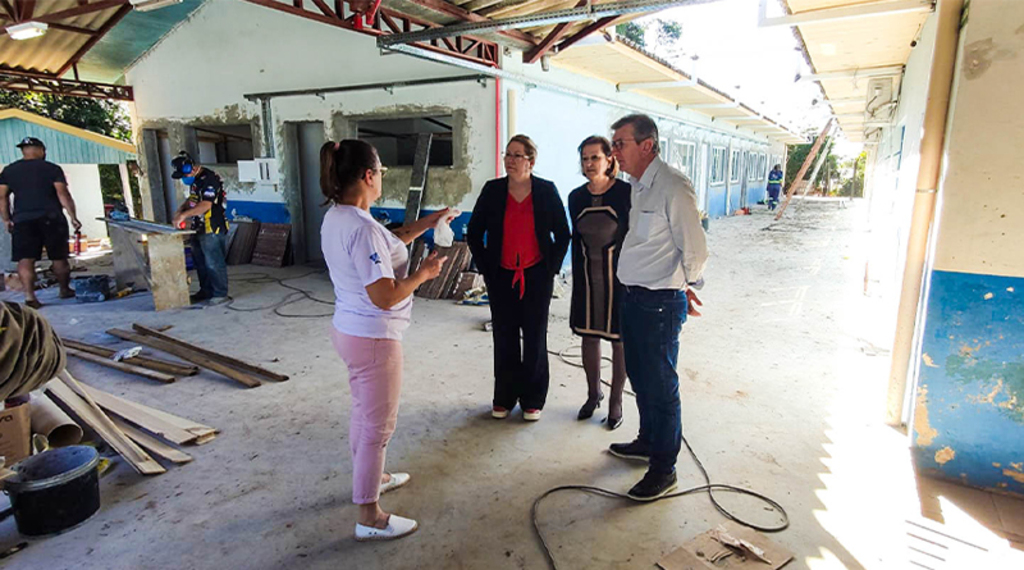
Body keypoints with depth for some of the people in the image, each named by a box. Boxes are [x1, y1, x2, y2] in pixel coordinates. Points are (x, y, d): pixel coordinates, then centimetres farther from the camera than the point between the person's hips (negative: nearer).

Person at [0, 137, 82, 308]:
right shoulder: (52, 168, 0)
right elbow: (63, 194, -7)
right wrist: (73, 217, -5)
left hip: (22, 220, 2)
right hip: (51, 219, -2)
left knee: (25, 260, -2)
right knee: (59, 258, 10)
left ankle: (29, 295, -14)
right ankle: (65, 290, 22)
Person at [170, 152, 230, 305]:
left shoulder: (209, 179, -18)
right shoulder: (195, 179, 14)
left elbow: (205, 205, -27)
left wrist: (183, 215, -28)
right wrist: (180, 210, 8)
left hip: (212, 230, -10)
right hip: (198, 229, 10)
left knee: (214, 263, -4)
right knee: (200, 262, 17)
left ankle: (220, 294, 6)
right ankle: (206, 291, 29)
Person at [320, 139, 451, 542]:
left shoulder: (335, 217, 4)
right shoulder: (363, 228, -26)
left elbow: (385, 245, 18)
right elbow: (385, 297, -28)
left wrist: (425, 224, 17)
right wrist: (423, 273, -13)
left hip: (347, 329, 10)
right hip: (373, 338, -10)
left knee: (364, 413, 26)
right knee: (377, 426, 4)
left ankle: (371, 477, 48)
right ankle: (369, 518, 20)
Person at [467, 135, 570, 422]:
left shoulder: (547, 191, -2)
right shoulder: (492, 190, 0)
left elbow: (563, 234, 4)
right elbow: (474, 233, 7)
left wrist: (552, 268, 0)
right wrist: (485, 268, 2)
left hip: (537, 277, -1)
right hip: (501, 277, 1)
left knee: (535, 337, 7)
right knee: (504, 337, 8)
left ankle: (532, 399, 21)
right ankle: (504, 397, 24)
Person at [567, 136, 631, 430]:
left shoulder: (626, 193, -11)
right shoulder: (576, 197, 3)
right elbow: (576, 240, 9)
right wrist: (577, 280, 9)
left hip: (619, 276, -4)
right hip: (587, 276, 4)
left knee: (620, 339, 6)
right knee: (589, 336, 13)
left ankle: (616, 401, 22)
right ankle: (594, 393, 32)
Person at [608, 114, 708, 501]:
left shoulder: (673, 187, -18)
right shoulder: (638, 186, 11)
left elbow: (694, 250, -15)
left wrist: (684, 288, 0)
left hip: (660, 303, -9)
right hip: (633, 296, 9)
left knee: (660, 386, 2)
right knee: (639, 378, 21)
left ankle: (663, 469, 18)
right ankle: (648, 441, 42)